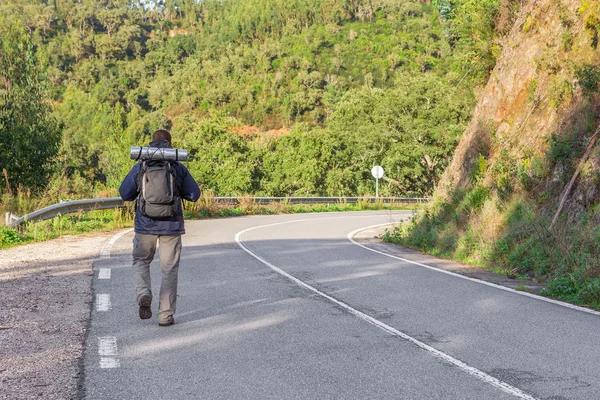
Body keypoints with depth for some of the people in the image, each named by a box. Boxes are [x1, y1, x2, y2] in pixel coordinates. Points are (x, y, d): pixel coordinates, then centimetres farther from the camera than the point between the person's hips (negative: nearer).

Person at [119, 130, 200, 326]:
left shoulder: (139, 168, -2)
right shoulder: (179, 168, -2)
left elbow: (125, 194, 2)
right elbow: (194, 194, 2)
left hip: (145, 225, 0)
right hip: (171, 226, 0)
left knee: (141, 262, 20)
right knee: (169, 270, 8)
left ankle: (144, 296, -5)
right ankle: (165, 315, 9)